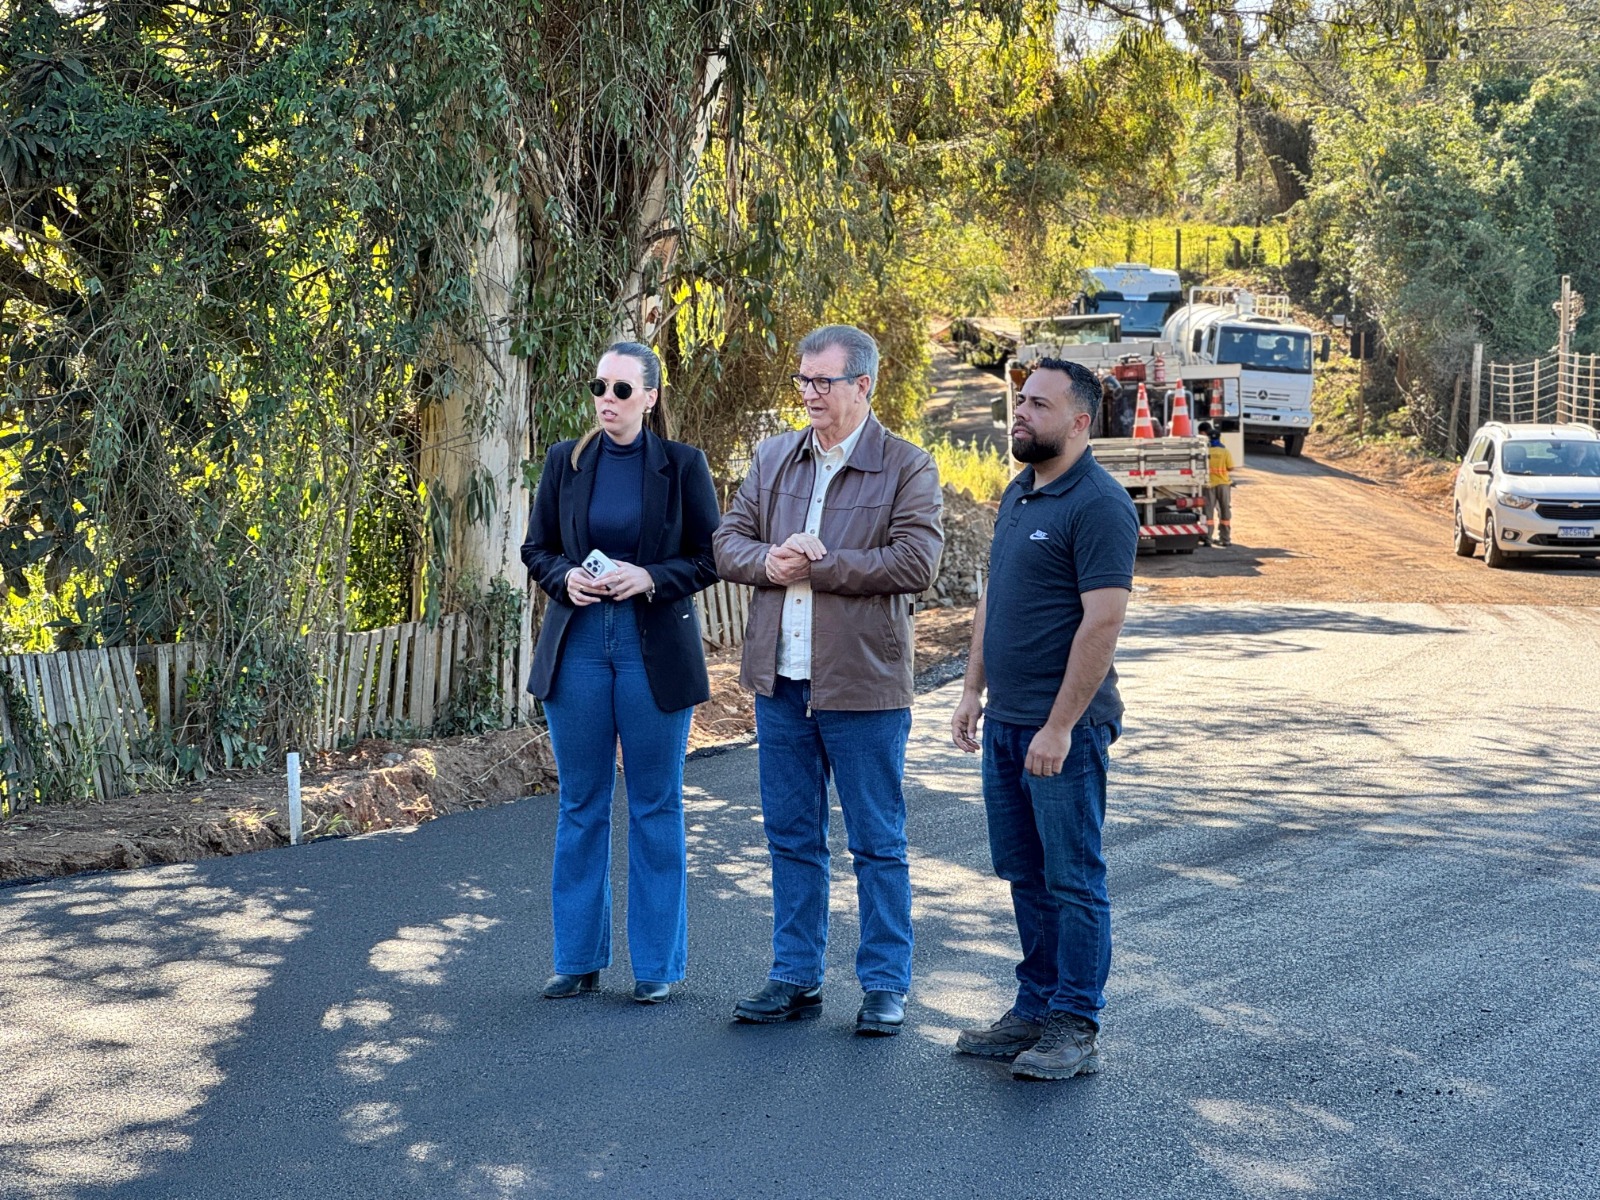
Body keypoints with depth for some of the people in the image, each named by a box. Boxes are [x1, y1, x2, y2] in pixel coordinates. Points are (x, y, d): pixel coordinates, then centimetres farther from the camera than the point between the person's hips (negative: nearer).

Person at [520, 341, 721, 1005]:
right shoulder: (565, 462, 5)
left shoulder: (682, 465, -1)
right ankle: (578, 958, 18)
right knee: (579, 806, 8)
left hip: (654, 649, -2)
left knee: (655, 806, 4)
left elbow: (711, 556, 0)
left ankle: (656, 963, 14)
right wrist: (566, 577, -9)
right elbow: (535, 548, 11)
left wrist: (651, 578, -16)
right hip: (578, 645, 3)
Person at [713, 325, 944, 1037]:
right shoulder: (774, 458, 11)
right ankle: (796, 978, 22)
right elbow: (728, 543, 9)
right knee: (791, 837, 12)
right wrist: (769, 562, -13)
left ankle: (885, 984, 14)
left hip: (864, 684, -5)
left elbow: (916, 562, -16)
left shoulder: (907, 468, -5)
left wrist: (816, 564, -16)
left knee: (877, 842, 4)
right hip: (780, 682, 5)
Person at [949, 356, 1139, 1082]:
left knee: (1071, 879, 0)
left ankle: (1075, 1029, 8)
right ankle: (1035, 1009, 24)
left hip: (1062, 728, -9)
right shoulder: (1018, 495, 14)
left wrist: (1060, 726, -21)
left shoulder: (1097, 505, -15)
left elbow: (1103, 621, -20)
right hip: (1006, 722, 9)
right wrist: (973, 690, 14)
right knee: (1025, 875, 14)